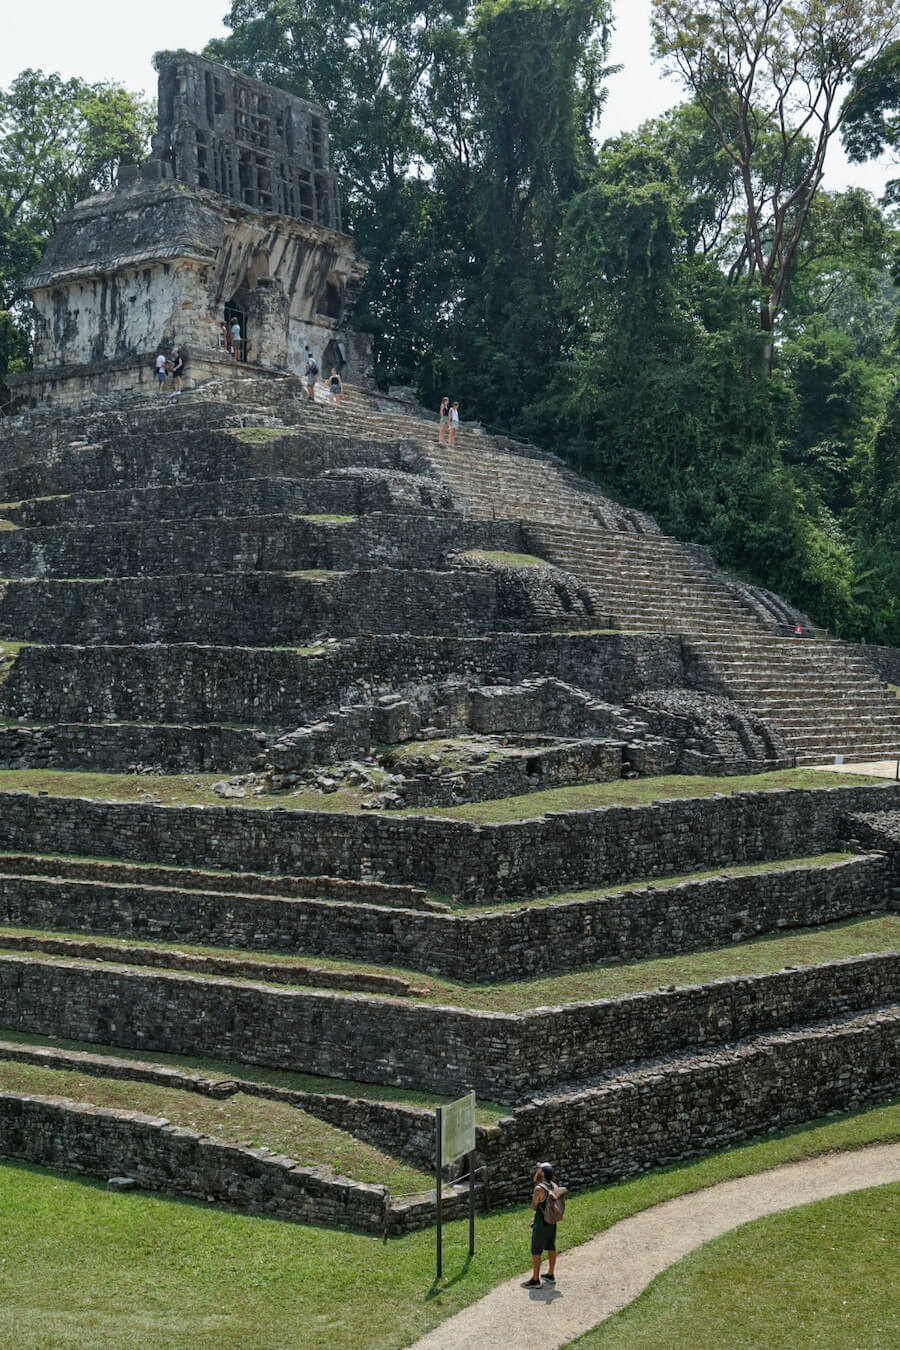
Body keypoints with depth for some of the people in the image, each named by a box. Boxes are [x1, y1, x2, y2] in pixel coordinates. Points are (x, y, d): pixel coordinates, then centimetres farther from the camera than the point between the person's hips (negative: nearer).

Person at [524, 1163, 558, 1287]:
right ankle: (551, 1275, 31)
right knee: (551, 1249, 19)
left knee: (536, 1252, 4)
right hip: (552, 1222, 8)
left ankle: (535, 1280, 11)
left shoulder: (539, 1189, -25)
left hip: (541, 1225, -8)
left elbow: (533, 1207, -12)